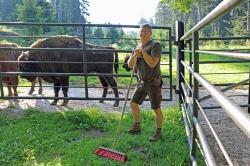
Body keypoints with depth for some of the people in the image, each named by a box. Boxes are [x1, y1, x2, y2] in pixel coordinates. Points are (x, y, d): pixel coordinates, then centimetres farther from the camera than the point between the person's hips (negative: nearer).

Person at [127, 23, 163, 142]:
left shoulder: (155, 45, -12)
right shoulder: (138, 47, 10)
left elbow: (152, 63, -25)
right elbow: (130, 65, 5)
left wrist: (143, 51, -19)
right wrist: (135, 55, -13)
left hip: (153, 83, -7)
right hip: (142, 82, 8)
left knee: (156, 108, 0)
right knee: (133, 103, 12)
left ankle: (158, 132, 15)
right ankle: (137, 127, 29)